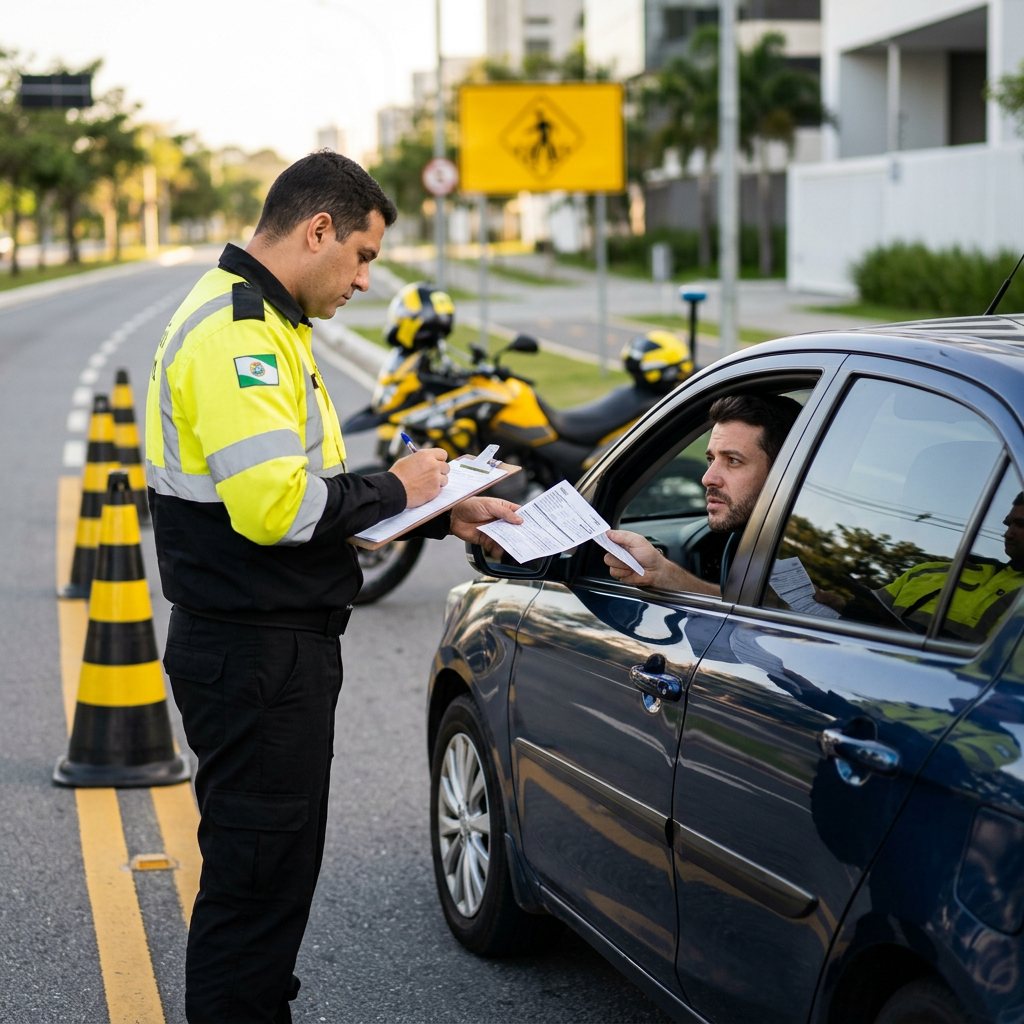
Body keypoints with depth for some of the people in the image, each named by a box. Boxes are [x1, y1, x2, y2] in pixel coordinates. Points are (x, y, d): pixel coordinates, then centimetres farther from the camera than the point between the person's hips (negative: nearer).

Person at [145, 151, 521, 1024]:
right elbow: (277, 506, -28)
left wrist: (442, 515, 13)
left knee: (268, 868, 19)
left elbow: (311, 488, 21)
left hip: (277, 647, 11)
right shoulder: (236, 332, -18)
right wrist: (396, 490, -13)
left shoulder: (265, 323, 17)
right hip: (256, 653, -11)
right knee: (256, 876, -3)